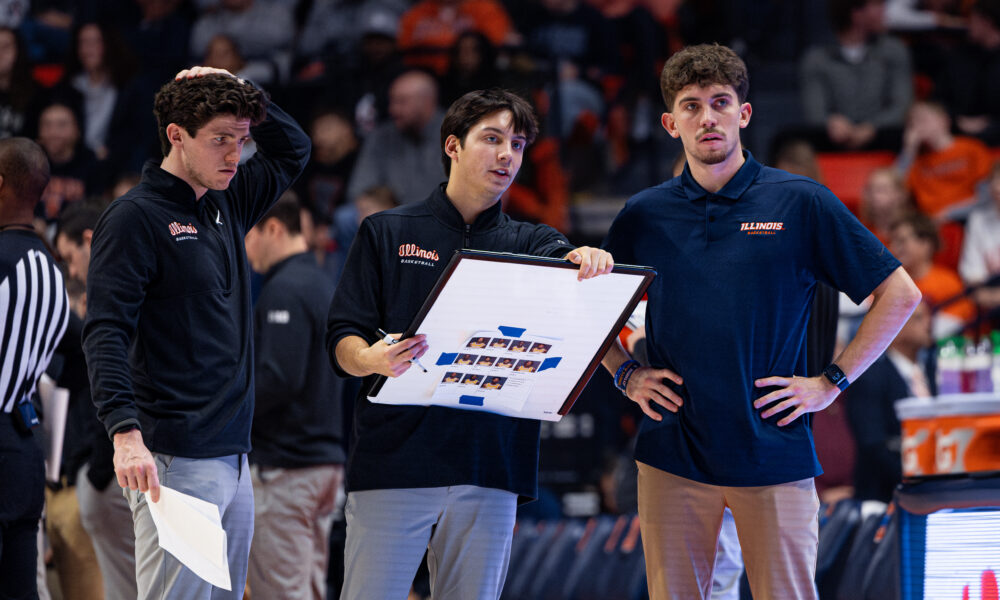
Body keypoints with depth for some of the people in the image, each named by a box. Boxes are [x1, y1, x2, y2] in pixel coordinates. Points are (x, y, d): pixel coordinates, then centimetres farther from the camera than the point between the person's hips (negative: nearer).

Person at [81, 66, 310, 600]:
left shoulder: (227, 205, 16)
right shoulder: (135, 218, -7)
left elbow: (291, 151, 33)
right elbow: (105, 334, -14)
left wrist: (246, 98, 13)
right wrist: (125, 431, -26)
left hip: (233, 455, 8)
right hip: (175, 461, -8)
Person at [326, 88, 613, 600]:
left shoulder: (530, 245, 17)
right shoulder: (387, 233, 11)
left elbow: (564, 266, -6)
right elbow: (342, 338, 4)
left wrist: (588, 261, -32)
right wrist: (371, 359, -20)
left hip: (489, 467, 2)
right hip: (394, 458, -2)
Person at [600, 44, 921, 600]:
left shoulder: (802, 204, -1)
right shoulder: (643, 216, 7)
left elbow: (899, 293, 1)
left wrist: (831, 382, -3)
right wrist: (626, 374, 7)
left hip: (774, 452, -2)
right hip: (673, 455, 2)